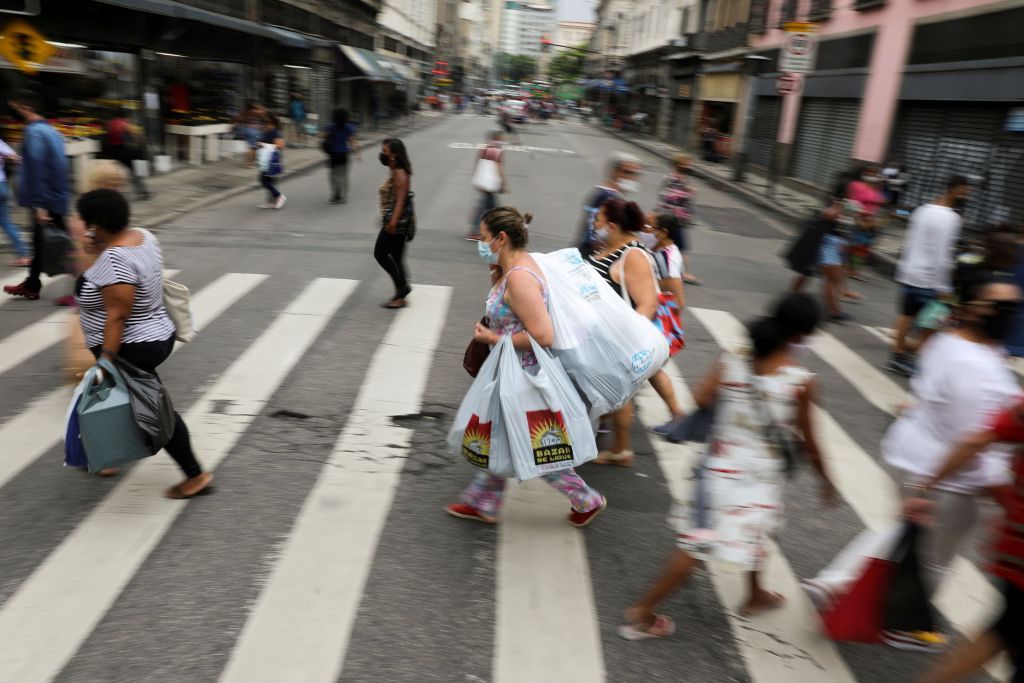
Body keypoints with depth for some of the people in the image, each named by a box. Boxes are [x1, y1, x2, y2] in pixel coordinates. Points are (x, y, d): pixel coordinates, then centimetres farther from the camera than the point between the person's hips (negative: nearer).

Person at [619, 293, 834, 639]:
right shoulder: (803, 382, -14)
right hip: (761, 476, -3)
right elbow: (808, 443, -6)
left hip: (720, 465, 3)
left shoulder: (731, 361, -8)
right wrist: (825, 479, 11)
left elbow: (701, 397, -19)